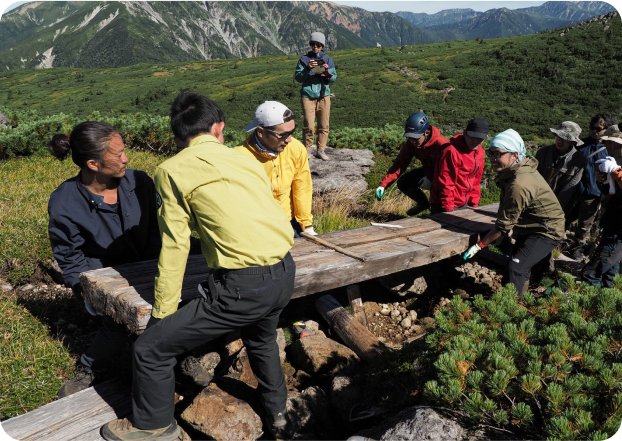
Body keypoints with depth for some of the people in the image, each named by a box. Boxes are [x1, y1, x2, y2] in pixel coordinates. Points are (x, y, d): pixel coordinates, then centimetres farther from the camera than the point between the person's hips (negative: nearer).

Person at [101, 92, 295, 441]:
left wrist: (163, 312, 6)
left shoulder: (173, 170, -2)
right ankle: (277, 410, 56)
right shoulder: (246, 160, 14)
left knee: (151, 349, 9)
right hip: (285, 275, 8)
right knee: (262, 338, 38)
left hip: (243, 287, -7)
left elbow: (175, 245, -3)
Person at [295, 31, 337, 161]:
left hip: (324, 96, 3)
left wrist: (327, 71, -12)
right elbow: (298, 77, 0)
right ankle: (305, 150, 5)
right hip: (308, 96, -3)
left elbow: (334, 78, 8)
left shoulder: (327, 59, 11)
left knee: (324, 125, 4)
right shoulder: (304, 59, 5)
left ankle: (320, 150, 14)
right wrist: (308, 69, -15)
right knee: (309, 126, -8)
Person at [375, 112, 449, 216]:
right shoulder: (410, 144, -16)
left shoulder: (441, 144, -34)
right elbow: (400, 163, -16)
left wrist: (431, 179, -40)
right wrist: (383, 184, -25)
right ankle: (423, 203, 22)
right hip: (428, 170, 6)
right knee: (403, 183, -5)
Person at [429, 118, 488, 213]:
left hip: (464, 204, 8)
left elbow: (476, 180, 13)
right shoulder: (451, 152, -20)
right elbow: (446, 183, -20)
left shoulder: (479, 152, 6)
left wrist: (474, 204, 10)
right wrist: (449, 209, -19)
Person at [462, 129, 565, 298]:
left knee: (516, 269, -23)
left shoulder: (519, 185, -34)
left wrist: (479, 245, -19)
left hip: (546, 231, -10)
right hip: (531, 227, 10)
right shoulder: (519, 168, -5)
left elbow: (503, 226, -26)